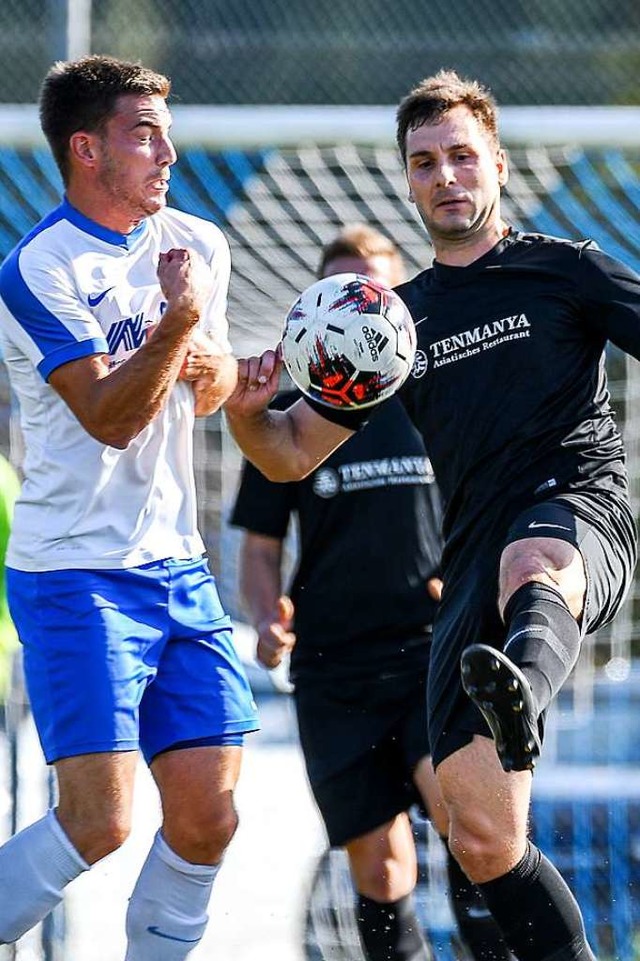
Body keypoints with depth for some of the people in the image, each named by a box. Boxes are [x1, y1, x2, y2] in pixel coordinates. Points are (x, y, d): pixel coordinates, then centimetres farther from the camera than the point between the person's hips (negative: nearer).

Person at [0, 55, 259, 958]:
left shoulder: (198, 245, 10)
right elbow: (109, 417, -17)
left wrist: (213, 365, -1)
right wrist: (178, 321, -28)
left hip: (176, 563, 7)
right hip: (75, 574, -7)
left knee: (206, 820, 1)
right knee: (98, 824, -15)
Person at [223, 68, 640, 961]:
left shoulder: (565, 269, 11)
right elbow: (293, 452, 25)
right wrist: (246, 408, 2)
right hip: (472, 567, 5)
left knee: (533, 563, -45)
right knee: (483, 842, -6)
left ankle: (522, 693, -78)